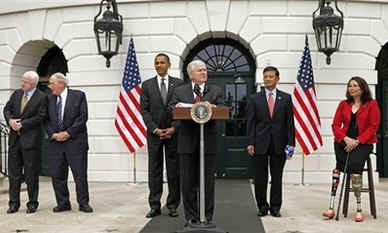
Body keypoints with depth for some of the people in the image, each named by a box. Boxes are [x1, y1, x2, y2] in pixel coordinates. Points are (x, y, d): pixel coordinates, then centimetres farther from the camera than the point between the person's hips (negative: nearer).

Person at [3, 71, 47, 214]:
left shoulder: (42, 97, -6)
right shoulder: (16, 94, 12)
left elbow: (40, 117, -12)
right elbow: (7, 109, 12)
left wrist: (22, 124, -14)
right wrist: (10, 120, -7)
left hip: (30, 139, -5)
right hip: (14, 138, 5)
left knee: (31, 173, 2)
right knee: (14, 172, 9)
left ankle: (32, 203, 13)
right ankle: (14, 203, 18)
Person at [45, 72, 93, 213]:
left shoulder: (78, 95, -1)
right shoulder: (50, 99, 12)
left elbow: (83, 117, -7)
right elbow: (46, 120, 10)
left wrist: (68, 133, -12)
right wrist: (53, 134, -7)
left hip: (75, 141, -4)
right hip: (55, 142, 5)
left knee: (80, 174, -1)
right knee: (57, 175, 6)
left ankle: (83, 203, 9)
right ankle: (63, 203, 18)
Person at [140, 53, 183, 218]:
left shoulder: (179, 84, 6)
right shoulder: (147, 85, 8)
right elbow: (144, 110, 2)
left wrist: (174, 128, -8)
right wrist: (155, 129, -9)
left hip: (173, 132, 0)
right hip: (154, 133, 1)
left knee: (174, 170, 3)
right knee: (154, 170, 3)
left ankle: (173, 206, 12)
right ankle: (155, 206, 9)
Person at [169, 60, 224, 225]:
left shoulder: (216, 91, 11)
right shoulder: (179, 91, 11)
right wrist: (177, 107, -17)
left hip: (208, 142, 0)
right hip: (187, 142, 0)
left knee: (208, 182, 5)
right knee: (188, 182, 5)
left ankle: (208, 217, 16)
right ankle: (191, 217, 17)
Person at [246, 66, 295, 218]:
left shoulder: (286, 98, 7)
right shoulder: (254, 99, 5)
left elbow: (289, 122, 4)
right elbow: (250, 123, 2)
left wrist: (290, 143, -3)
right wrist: (250, 143, -6)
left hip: (279, 144, 0)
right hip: (260, 144, 0)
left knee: (277, 178, 6)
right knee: (260, 178, 4)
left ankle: (275, 207, 17)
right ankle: (262, 206, 19)